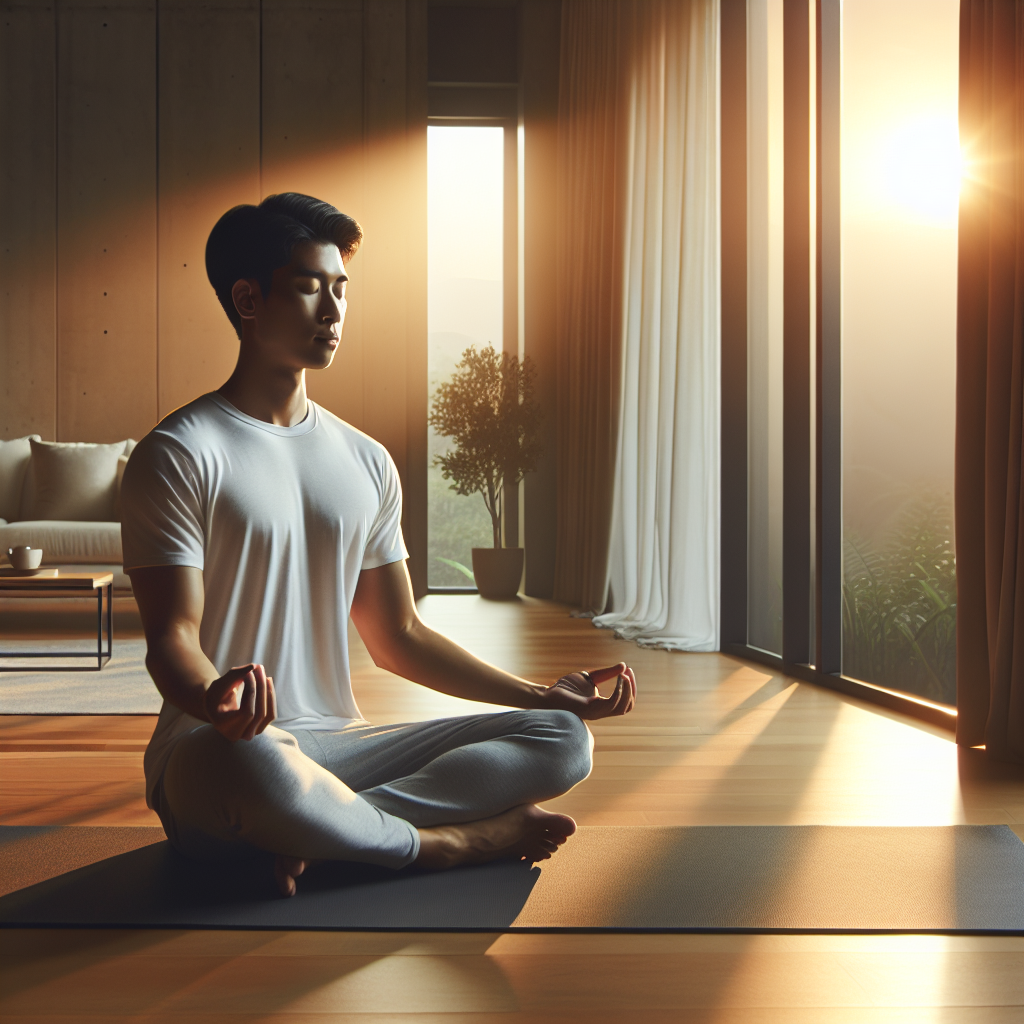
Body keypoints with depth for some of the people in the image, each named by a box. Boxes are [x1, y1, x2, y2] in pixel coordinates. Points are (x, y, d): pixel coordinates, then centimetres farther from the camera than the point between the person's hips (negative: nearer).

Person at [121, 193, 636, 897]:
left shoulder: (367, 462, 15)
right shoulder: (178, 455, -4)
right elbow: (171, 637, -12)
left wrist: (544, 696, 12)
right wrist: (218, 700, -36)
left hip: (341, 745, 6)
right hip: (211, 755, -6)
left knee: (564, 740, -10)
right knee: (250, 761, -43)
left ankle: (321, 832, -22)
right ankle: (446, 842, -14)